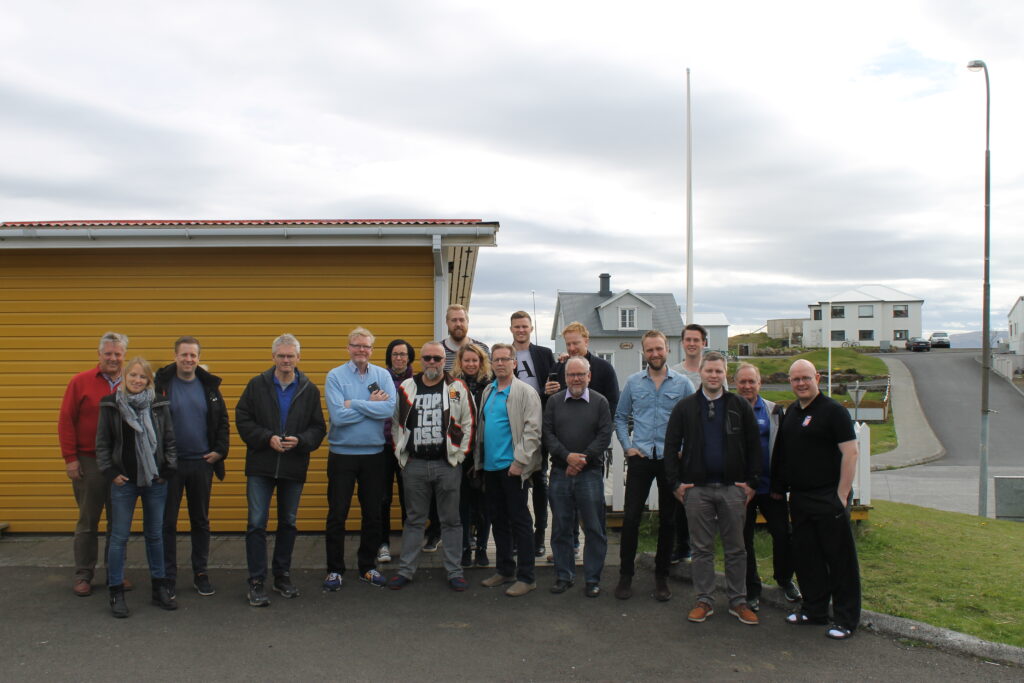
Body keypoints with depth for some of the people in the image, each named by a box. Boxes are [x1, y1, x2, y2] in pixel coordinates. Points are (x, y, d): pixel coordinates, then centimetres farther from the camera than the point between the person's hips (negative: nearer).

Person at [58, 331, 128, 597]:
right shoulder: (80, 382, -1)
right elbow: (66, 421, -2)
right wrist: (70, 458, -6)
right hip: (89, 462, -2)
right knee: (88, 522, 8)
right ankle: (83, 575, 19)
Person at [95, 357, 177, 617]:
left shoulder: (159, 405, 1)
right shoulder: (110, 405, -2)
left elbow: (170, 440, 5)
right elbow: (102, 444, 1)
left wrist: (167, 469, -1)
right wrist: (111, 473, -5)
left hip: (155, 481, 2)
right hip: (124, 481, -1)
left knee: (155, 535, 11)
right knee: (119, 537, 3)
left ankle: (160, 588, 22)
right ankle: (116, 593, 14)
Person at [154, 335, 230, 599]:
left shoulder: (209, 385, 4)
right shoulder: (160, 384, -5)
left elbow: (222, 421, 9)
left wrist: (220, 450, 0)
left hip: (202, 463, 3)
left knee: (201, 521, 11)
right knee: (167, 522, 6)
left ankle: (201, 573, 23)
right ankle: (168, 577, 18)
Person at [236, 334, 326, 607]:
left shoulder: (309, 390, 3)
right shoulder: (257, 385, 0)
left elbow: (318, 428, 4)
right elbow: (242, 420, -2)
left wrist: (300, 440, -14)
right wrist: (268, 438, -14)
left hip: (294, 467, 2)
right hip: (260, 465, -1)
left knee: (288, 523, 12)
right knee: (257, 523, -1)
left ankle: (282, 576, 27)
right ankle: (256, 581, 9)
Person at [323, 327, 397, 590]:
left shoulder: (383, 375, 0)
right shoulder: (335, 376, -6)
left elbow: (390, 409, -16)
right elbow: (338, 415, -19)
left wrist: (354, 404, -17)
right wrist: (371, 405, -13)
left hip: (374, 454, 2)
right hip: (342, 454, -2)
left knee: (373, 514, 12)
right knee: (337, 514, 4)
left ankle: (367, 566, 27)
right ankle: (334, 569, 19)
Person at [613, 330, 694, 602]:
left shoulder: (683, 383, 2)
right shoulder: (633, 382, 5)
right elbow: (620, 417, 12)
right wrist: (627, 446, 2)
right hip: (640, 457, 0)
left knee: (668, 519, 8)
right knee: (631, 517, -3)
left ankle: (662, 576, 22)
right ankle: (625, 575, 10)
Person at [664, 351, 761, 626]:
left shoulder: (740, 406, 4)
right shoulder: (685, 407, 3)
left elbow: (753, 447, 7)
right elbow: (671, 446, 5)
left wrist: (751, 482, 1)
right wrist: (676, 483, -1)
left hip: (733, 489, 0)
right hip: (697, 489, 0)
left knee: (736, 548, 8)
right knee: (701, 548, 7)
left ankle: (738, 601, 19)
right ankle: (704, 601, 18)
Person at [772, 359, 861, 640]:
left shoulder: (833, 410, -10)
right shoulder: (791, 412, 13)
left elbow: (851, 453, -14)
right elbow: (783, 455, 20)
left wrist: (842, 496, -17)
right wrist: (778, 488, 15)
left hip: (829, 498, -7)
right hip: (799, 498, 7)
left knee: (839, 558, 1)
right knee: (805, 555, 13)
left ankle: (846, 618, 12)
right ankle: (815, 609, 27)